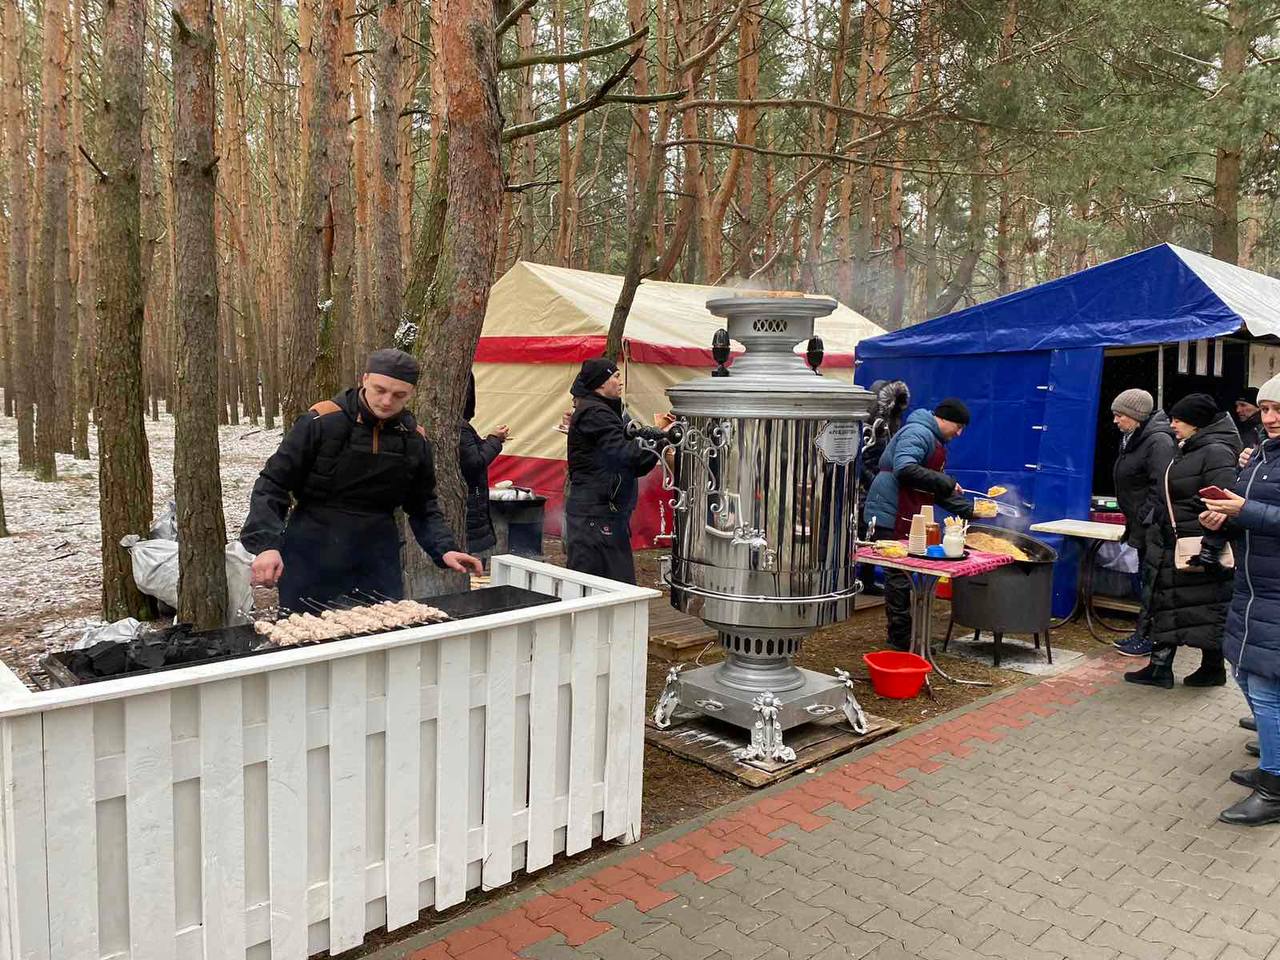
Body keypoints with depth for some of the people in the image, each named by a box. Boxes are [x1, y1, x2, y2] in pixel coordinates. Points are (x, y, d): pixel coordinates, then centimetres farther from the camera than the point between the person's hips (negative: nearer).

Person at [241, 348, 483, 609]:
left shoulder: (414, 439, 3)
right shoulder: (322, 421, -10)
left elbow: (423, 506, 14)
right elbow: (273, 485, -7)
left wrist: (444, 549, -1)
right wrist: (267, 544, -19)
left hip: (378, 560, 3)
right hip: (312, 559, -3)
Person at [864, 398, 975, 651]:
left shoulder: (935, 442, 23)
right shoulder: (918, 433, -11)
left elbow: (936, 492, 28)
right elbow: (904, 469, -28)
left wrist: (969, 509, 21)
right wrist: (945, 482, -22)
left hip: (907, 520, 11)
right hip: (891, 517, -11)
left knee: (902, 577, 14)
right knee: (899, 577, -5)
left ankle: (904, 639, 23)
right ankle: (901, 642, 2)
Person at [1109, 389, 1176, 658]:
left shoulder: (1158, 441, -17)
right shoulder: (1132, 439, 14)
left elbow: (1161, 487, -23)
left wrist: (1146, 519, -21)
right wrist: (1132, 522, 19)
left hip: (1153, 527, -10)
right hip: (1142, 526, 10)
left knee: (1151, 579, -4)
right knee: (1147, 578, 15)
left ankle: (1147, 636, 3)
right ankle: (1143, 633, 24)